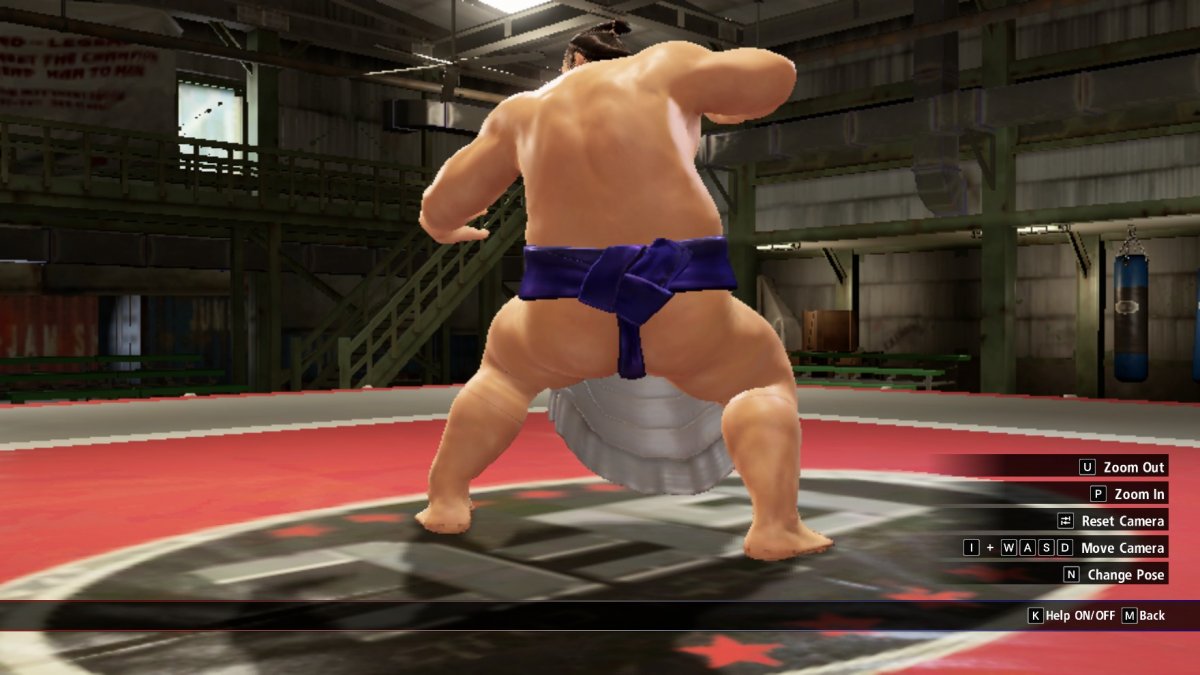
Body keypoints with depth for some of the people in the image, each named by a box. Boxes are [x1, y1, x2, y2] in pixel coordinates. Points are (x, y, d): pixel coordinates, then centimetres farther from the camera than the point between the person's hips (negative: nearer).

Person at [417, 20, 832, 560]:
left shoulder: (521, 110, 18)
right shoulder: (664, 66, 12)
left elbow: (441, 208, 21)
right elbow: (777, 73, 12)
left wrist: (445, 227, 45)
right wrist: (713, 103, 31)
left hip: (563, 316, 2)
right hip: (684, 304, -2)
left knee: (505, 368, 34)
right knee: (765, 378, 25)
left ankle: (445, 502, 29)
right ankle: (774, 527, 5)